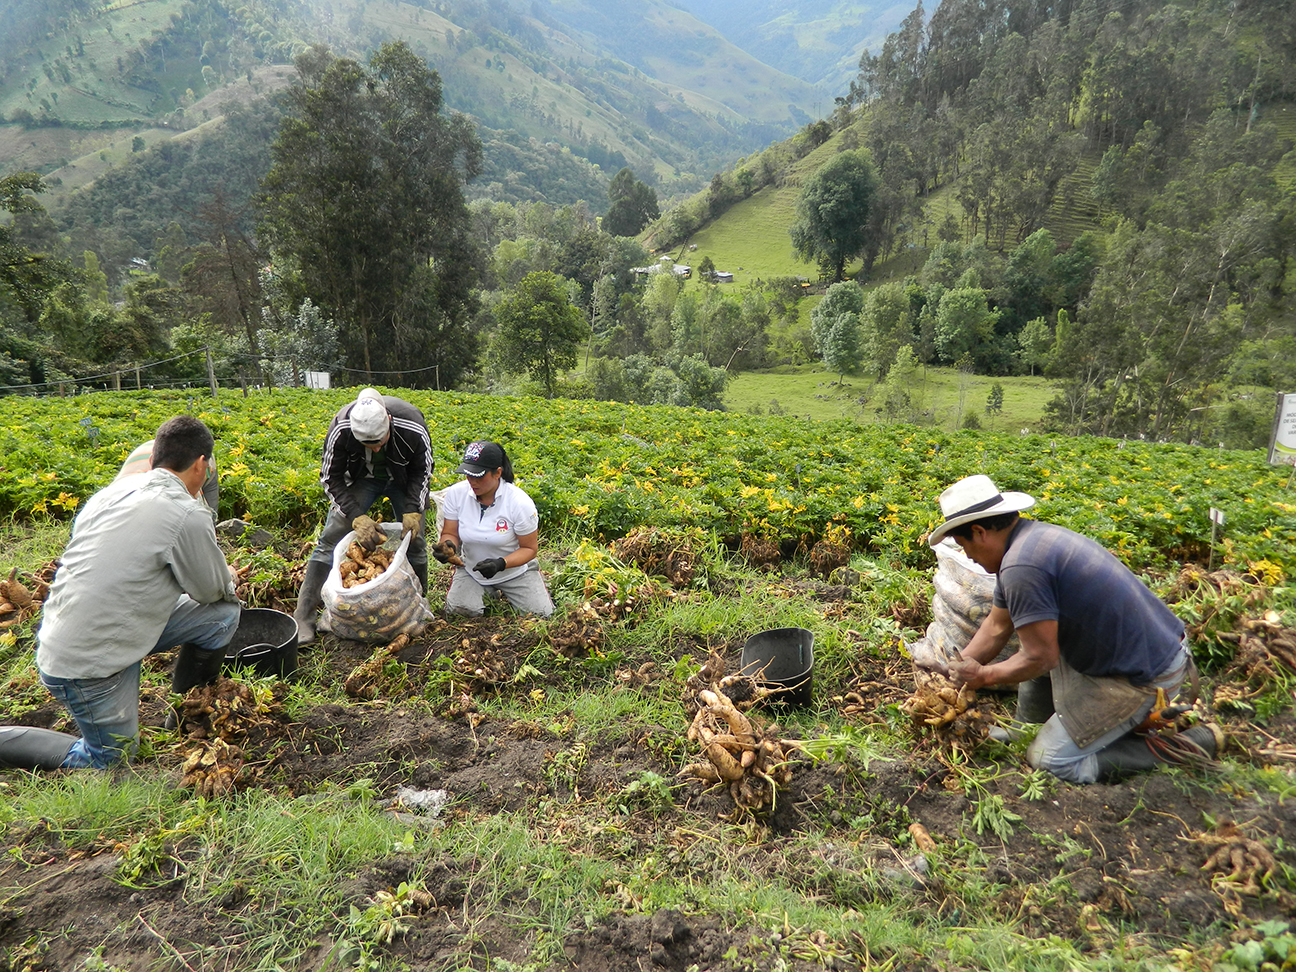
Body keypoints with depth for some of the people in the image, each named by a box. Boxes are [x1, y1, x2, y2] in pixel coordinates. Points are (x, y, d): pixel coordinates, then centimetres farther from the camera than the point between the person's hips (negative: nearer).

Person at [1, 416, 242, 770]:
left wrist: (220, 578, 13)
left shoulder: (113, 491, 1)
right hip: (86, 664, -8)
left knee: (224, 614, 6)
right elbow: (212, 589, -8)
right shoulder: (186, 514, -23)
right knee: (108, 761, 13)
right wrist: (227, 578, 15)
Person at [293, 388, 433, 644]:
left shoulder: (413, 428, -35)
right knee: (331, 539, -11)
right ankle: (303, 617, -7)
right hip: (360, 479, 0)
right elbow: (331, 478, -20)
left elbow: (422, 472, -15)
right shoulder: (340, 430, -34)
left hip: (404, 480, 1)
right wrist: (357, 516, -30)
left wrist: (413, 510, -26)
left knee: (414, 539, -2)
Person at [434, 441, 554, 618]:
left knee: (541, 614, -11)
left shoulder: (520, 503, -24)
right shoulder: (455, 493, -15)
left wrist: (501, 564, -33)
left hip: (514, 570, -2)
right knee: (457, 611, -18)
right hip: (471, 570, 2)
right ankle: (487, 591, 16)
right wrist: (448, 546, -29)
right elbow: (450, 533, -4)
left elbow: (530, 548, -15)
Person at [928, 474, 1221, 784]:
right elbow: (996, 628, 12)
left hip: (1146, 675, -10)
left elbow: (1041, 659, -21)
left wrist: (983, 676, -6)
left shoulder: (1021, 567, -26)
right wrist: (954, 671, 12)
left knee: (1050, 760, -1)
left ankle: (1190, 744, 3)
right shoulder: (1033, 536, 6)